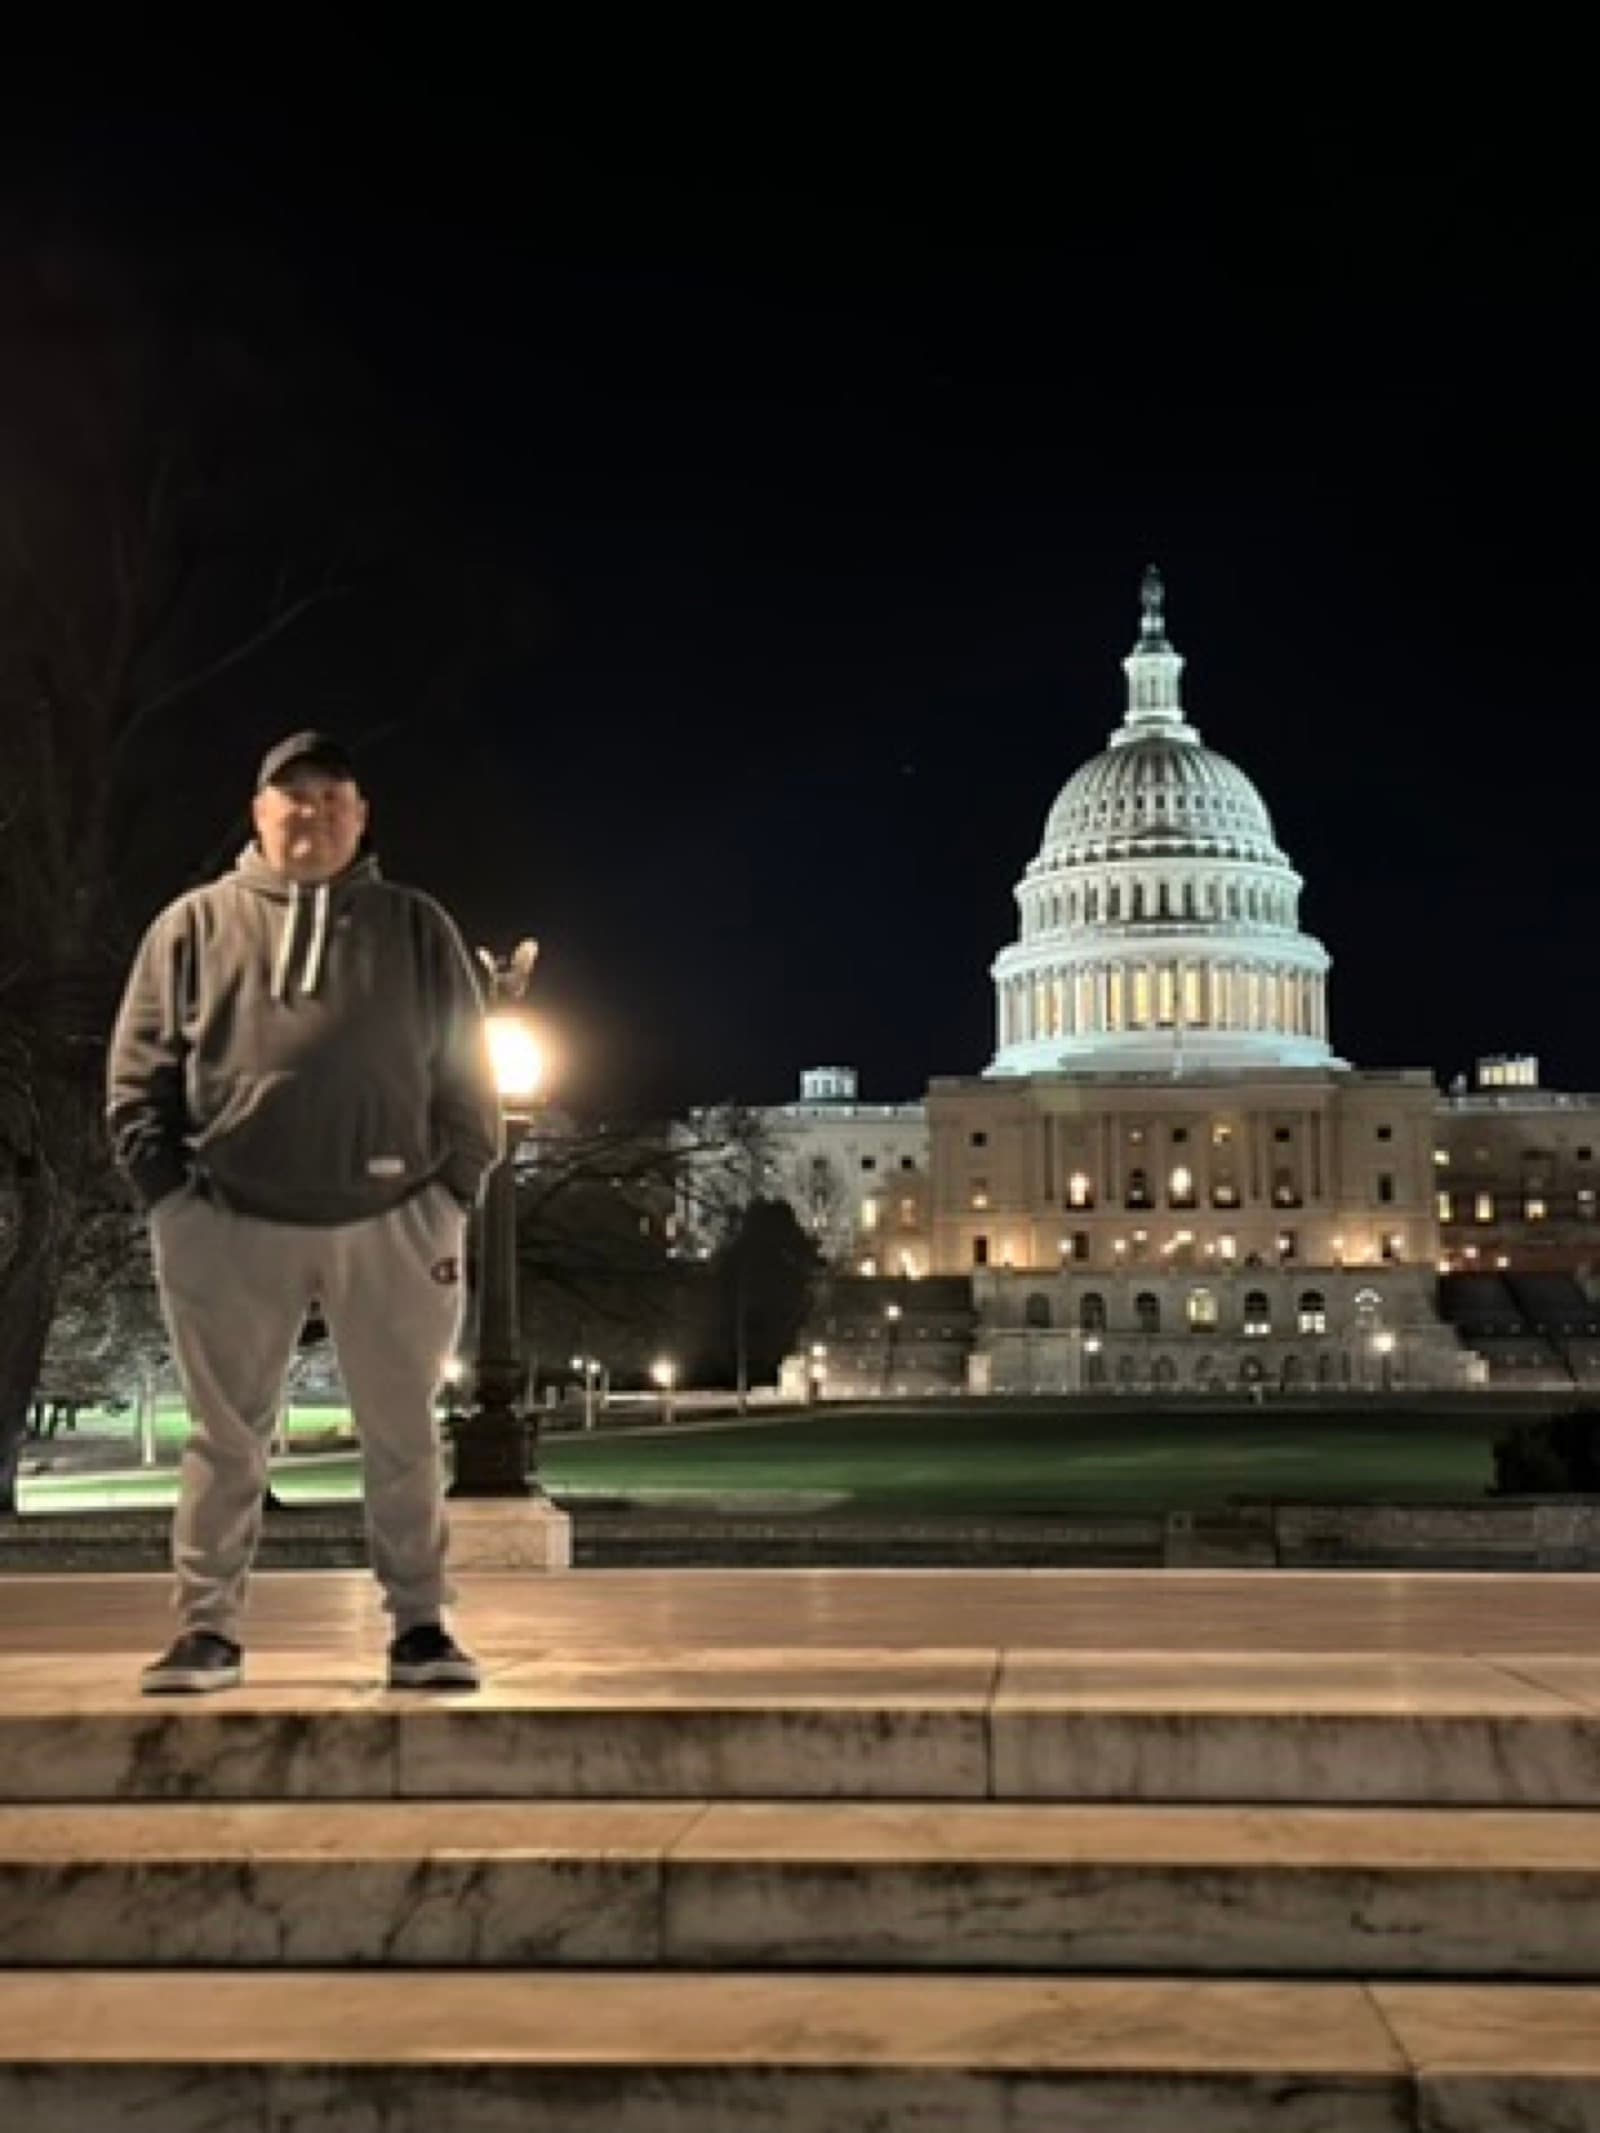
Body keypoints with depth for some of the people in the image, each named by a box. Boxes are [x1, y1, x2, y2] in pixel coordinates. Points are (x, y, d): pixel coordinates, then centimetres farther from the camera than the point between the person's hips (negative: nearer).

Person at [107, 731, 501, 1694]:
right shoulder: (196, 924, 8)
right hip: (233, 1224, 0)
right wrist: (170, 1191, -4)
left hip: (389, 1222, 0)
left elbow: (467, 1074, 7)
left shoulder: (418, 928, 8)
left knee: (405, 1436, 6)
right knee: (228, 1437, 6)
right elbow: (139, 1072, 5)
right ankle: (210, 1629, 15)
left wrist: (453, 1191, -2)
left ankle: (421, 1624, 15)